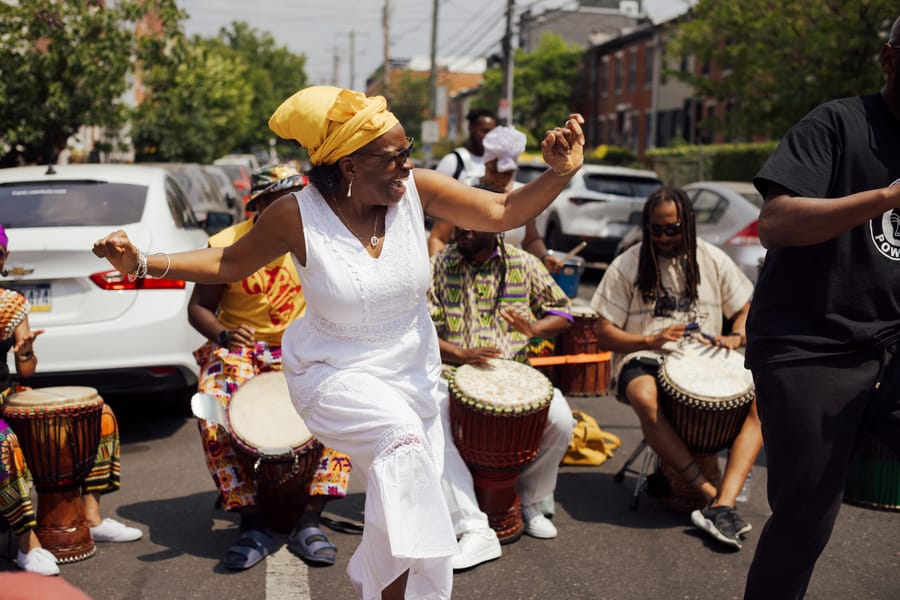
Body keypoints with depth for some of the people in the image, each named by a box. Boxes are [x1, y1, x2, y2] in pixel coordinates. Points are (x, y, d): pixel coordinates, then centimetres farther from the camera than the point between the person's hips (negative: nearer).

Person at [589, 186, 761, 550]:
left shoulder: (713, 260, 7)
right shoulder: (627, 266, 0)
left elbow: (746, 310, 13)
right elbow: (606, 335, -2)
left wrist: (735, 338, -10)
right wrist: (652, 339, -19)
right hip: (643, 360, -3)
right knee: (645, 399, -38)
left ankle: (725, 503, -32)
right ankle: (710, 492, -30)